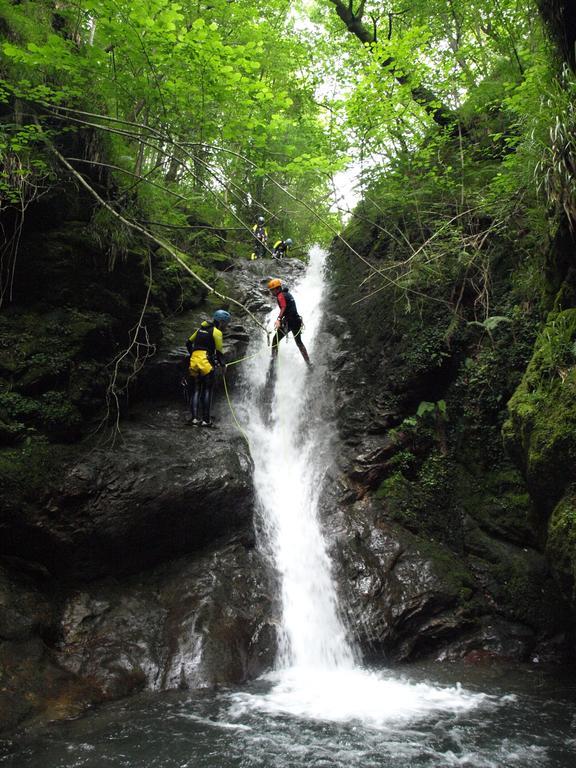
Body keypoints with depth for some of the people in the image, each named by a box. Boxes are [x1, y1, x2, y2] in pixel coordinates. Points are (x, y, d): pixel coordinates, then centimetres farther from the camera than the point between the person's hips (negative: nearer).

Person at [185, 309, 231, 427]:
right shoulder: (216, 332, -1)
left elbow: (188, 343, 21)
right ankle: (205, 419, -1)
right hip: (206, 362, -6)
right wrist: (223, 365, 10)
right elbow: (219, 352, -4)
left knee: (195, 391, 8)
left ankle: (194, 418, 0)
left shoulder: (201, 329, 19)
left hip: (194, 362, 6)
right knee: (207, 391, 1)